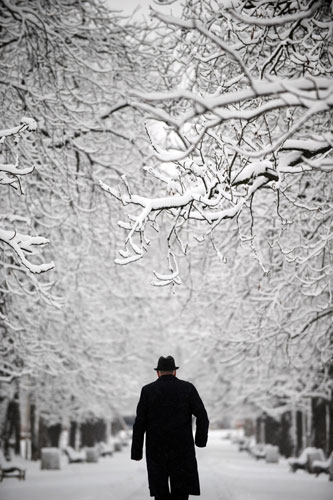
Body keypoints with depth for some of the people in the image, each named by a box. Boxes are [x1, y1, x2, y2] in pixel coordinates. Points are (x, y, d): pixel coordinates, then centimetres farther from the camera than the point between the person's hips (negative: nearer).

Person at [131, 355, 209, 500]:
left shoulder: (148, 390, 2)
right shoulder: (188, 388, 2)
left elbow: (140, 424, -1)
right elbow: (202, 417, -6)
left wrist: (136, 452, 3)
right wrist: (201, 439, 10)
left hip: (156, 453, 1)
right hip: (183, 450, 0)